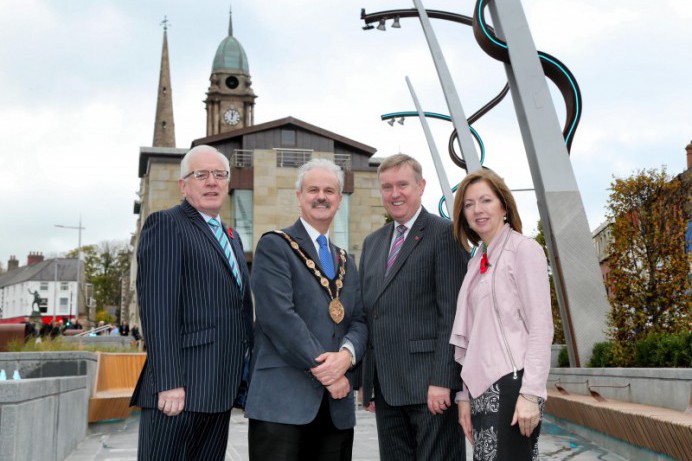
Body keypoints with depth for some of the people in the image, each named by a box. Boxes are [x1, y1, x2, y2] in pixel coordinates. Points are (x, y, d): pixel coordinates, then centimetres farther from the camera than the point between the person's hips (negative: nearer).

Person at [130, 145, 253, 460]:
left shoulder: (231, 237, 22)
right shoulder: (166, 224, -4)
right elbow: (157, 309, -13)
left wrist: (245, 378, 15)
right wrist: (168, 383, -20)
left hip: (222, 389, 8)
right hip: (179, 388, -8)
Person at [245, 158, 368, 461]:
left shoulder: (345, 262, 21)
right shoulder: (274, 246, -1)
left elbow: (359, 320, 13)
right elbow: (278, 315, -12)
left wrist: (347, 354, -9)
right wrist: (322, 369, -14)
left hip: (337, 403, 6)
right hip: (282, 400, -6)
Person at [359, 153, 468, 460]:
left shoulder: (444, 234, -4)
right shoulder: (372, 243, 18)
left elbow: (452, 313, -11)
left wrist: (441, 380, -16)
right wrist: (367, 382, 12)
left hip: (430, 385, -6)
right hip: (385, 388, 7)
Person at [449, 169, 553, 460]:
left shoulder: (524, 249, -3)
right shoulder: (477, 261, 15)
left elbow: (541, 327, -10)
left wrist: (530, 394, -16)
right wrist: (465, 394, 10)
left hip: (511, 383, -6)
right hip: (481, 388, 6)